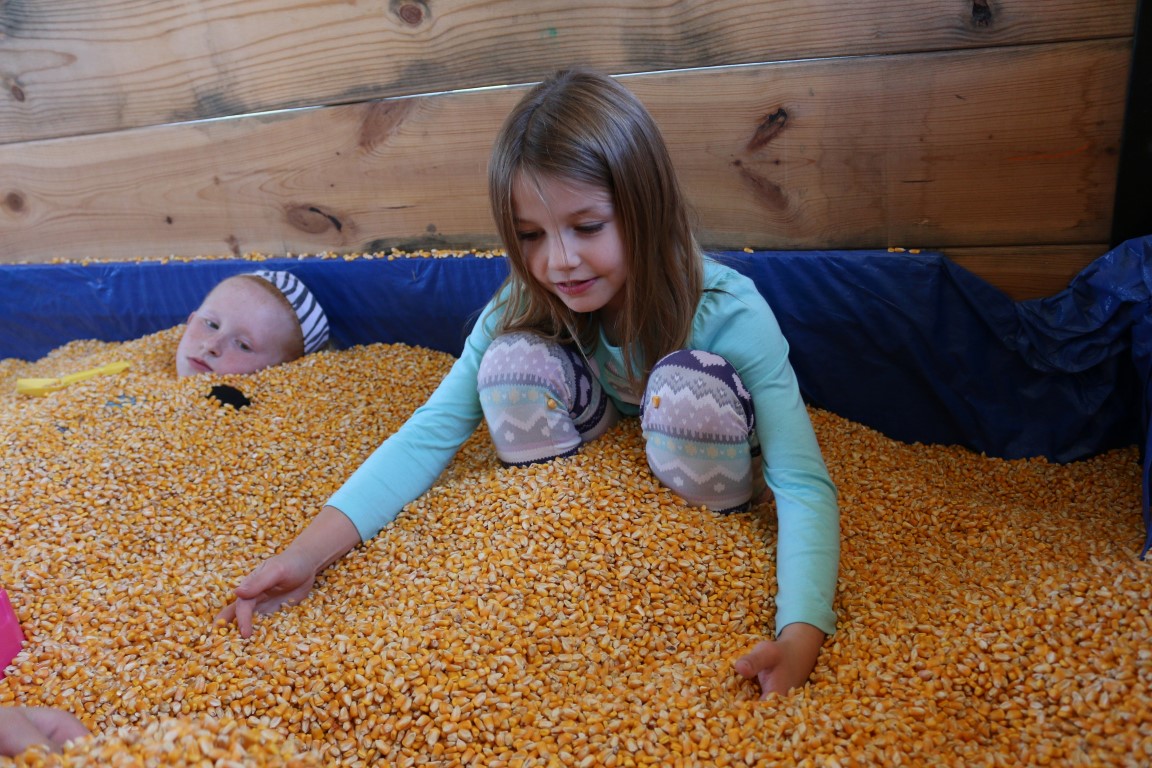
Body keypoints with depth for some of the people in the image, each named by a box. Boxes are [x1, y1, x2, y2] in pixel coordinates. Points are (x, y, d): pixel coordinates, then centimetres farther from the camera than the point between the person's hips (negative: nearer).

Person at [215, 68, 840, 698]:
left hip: (697, 465, -2)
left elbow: (803, 485, -36)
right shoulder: (521, 310, -21)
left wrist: (798, 639, -53)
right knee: (513, 361, -26)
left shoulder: (730, 312, -31)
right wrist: (308, 553, -35)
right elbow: (430, 433, -23)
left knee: (692, 385, -36)